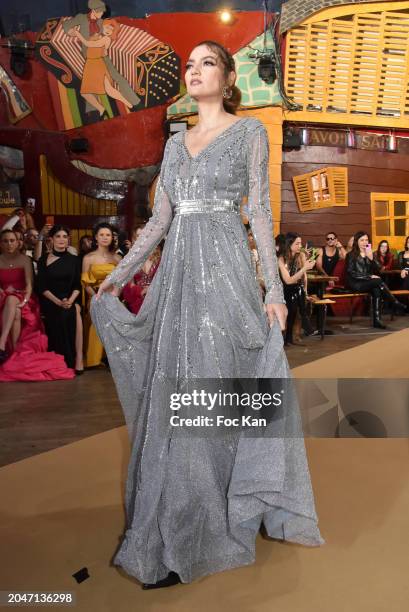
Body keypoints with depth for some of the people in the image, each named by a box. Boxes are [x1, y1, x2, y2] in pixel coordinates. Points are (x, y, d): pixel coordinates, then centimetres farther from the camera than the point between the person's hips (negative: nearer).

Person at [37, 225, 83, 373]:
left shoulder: (74, 259, 8)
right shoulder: (43, 259, 4)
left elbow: (78, 285, 2)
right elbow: (42, 286, -2)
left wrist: (70, 301, -17)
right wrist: (58, 301, -16)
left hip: (72, 301, 1)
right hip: (51, 303, -1)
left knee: (75, 312, -31)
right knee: (63, 316, -30)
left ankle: (79, 359, -30)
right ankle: (58, 364, -19)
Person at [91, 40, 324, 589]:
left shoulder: (250, 132, 6)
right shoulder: (175, 143, 20)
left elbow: (260, 213, -1)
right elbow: (158, 220, 15)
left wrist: (274, 289, -8)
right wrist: (117, 276, 9)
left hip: (224, 270, -5)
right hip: (176, 274, 6)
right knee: (171, 395, 7)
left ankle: (188, 541, 9)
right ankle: (173, 524, 25)